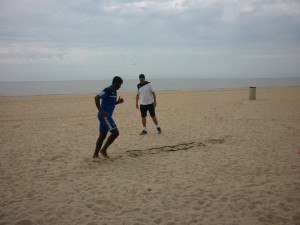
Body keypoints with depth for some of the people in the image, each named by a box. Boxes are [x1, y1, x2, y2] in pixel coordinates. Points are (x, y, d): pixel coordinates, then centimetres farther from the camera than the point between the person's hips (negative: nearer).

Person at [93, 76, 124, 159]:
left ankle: (96, 154, 17)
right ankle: (103, 150, -2)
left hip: (106, 116, 10)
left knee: (102, 136, 12)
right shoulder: (108, 90, -14)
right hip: (104, 115, -10)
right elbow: (96, 98, -24)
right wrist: (100, 111, -25)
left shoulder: (113, 91, 16)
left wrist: (118, 102, 11)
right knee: (115, 132, -10)